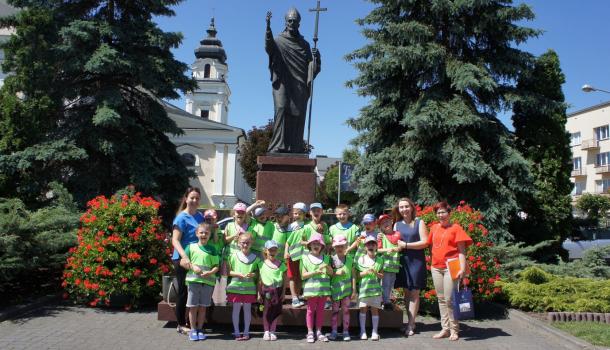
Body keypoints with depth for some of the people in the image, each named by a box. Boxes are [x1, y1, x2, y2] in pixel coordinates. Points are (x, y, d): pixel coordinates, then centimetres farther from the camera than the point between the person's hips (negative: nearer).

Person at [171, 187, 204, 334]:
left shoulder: (200, 216, 11)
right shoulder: (182, 218, -11)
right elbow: (175, 240, -18)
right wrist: (184, 256, -30)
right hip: (182, 259, -6)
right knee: (184, 292, 2)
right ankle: (181, 325, 13)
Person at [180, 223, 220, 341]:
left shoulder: (212, 249, 6)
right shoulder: (190, 247, 5)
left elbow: (216, 266, 4)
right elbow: (183, 262, 5)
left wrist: (210, 272, -15)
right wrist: (192, 266, -12)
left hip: (208, 281, 1)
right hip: (193, 280, -1)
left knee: (203, 307, 9)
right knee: (193, 306, 2)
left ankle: (200, 329, 20)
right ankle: (193, 330, 13)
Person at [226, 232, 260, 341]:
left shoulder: (255, 258, 1)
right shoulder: (234, 256, -2)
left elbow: (257, 272, 9)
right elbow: (229, 271, 1)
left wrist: (253, 274, -13)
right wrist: (238, 274, -15)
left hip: (249, 287, 1)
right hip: (236, 286, -1)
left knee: (247, 308, 8)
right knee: (236, 308, 5)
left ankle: (246, 332, 19)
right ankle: (236, 332, 16)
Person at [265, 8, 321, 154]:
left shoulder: (304, 44, 20)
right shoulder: (279, 40, 9)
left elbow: (311, 66, 14)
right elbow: (269, 47, -15)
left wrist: (316, 57, -9)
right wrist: (268, 28, -31)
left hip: (300, 85, 3)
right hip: (283, 83, -3)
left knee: (298, 114, -5)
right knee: (281, 110, -18)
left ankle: (295, 148, -4)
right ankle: (278, 147, -20)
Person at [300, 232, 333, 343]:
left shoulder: (325, 258, 9)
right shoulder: (305, 258, 1)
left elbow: (331, 273, 5)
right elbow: (303, 275, -5)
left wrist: (327, 267, -15)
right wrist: (315, 272, -17)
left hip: (323, 288, 3)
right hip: (311, 288, -2)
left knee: (320, 310, 9)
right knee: (311, 310, 4)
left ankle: (319, 332, 18)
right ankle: (310, 332, 11)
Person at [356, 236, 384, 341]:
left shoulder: (379, 260, 4)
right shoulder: (361, 259, 2)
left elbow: (382, 276, 5)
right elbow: (357, 274, 3)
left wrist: (375, 273, -15)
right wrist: (365, 272, -14)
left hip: (375, 288, 0)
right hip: (363, 288, 0)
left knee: (375, 309, 3)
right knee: (363, 308, 2)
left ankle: (375, 332, 10)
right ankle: (363, 331, 12)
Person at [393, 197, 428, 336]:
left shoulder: (419, 223, -1)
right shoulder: (397, 224, 11)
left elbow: (424, 242, -8)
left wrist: (405, 245, -12)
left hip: (416, 261, -4)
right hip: (403, 261, 4)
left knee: (414, 293, -2)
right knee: (406, 292, 5)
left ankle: (410, 325, 1)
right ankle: (411, 323, 12)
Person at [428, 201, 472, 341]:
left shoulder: (456, 228, -3)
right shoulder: (434, 228, 12)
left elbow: (461, 250, -6)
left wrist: (462, 268, -14)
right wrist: (432, 262, 11)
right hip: (436, 268, 6)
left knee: (449, 299, -7)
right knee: (441, 299, 9)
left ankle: (454, 330, 5)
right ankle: (445, 329, 17)